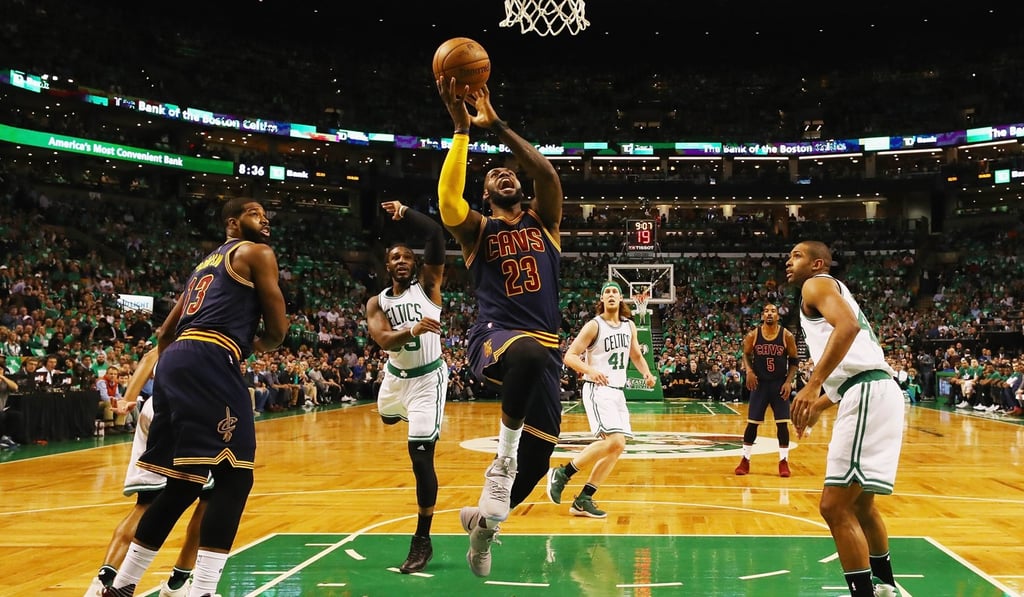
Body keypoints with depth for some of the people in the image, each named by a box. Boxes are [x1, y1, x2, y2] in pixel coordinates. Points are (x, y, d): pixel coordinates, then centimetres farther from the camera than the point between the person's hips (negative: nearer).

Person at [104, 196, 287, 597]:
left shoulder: (206, 263, 32)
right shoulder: (255, 252, 8)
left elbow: (165, 333, 32)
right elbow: (278, 328, 4)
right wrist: (253, 347, 25)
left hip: (175, 360, 9)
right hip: (208, 361, -9)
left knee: (185, 482, 16)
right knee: (233, 476, -8)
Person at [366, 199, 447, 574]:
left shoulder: (428, 285, -11)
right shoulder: (377, 303, -5)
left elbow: (436, 237, -25)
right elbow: (383, 341, -25)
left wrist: (405, 214, -31)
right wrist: (413, 331, -43)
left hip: (427, 378, -5)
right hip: (396, 376, 5)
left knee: (420, 455, -13)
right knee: (388, 418, 34)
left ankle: (422, 540, -5)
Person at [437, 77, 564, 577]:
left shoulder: (542, 221, 15)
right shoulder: (477, 230, 8)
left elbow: (546, 172, -5)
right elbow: (448, 202, -16)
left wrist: (496, 124, -8)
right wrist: (462, 129, -19)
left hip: (543, 346, 4)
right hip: (494, 339, -4)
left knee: (539, 452, -1)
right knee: (530, 353, -42)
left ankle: (484, 521, 27)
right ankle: (503, 453, -22)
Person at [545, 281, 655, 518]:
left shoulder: (629, 326, 11)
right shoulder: (594, 326, -9)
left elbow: (636, 356, 23)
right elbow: (569, 356, -12)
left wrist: (647, 373, 2)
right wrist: (590, 370, -30)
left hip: (617, 392, 8)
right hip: (597, 390, -8)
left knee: (616, 447, 4)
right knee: (614, 441, -22)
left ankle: (583, 500, 9)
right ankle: (562, 473, -10)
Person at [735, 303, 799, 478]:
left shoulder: (787, 336, -7)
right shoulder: (753, 335, -6)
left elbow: (794, 361, 0)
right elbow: (746, 355, 7)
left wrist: (789, 381, -9)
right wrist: (749, 371, -11)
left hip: (780, 384, 0)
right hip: (760, 383, 0)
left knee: (782, 423, -1)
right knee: (752, 423, 2)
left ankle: (784, 461, 10)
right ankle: (745, 460, 13)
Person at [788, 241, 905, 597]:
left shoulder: (816, 284, 1)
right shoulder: (831, 293, 30)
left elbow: (848, 325, -21)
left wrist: (812, 385, -27)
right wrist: (818, 407, 31)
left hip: (868, 394, -11)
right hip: (871, 392, 11)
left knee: (835, 506, -12)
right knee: (859, 501, 25)